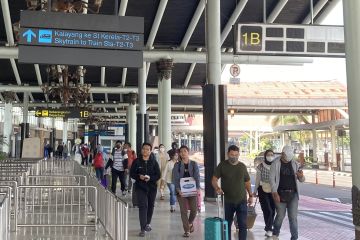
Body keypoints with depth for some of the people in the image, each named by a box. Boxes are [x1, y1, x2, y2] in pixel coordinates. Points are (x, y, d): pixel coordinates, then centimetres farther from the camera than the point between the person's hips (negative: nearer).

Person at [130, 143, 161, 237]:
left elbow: (158, 175, -1)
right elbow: (132, 174, 0)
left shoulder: (154, 162, 1)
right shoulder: (137, 161, -1)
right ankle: (143, 229, -10)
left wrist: (150, 178, -19)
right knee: (142, 206, -11)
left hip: (152, 187, 2)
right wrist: (139, 176, -19)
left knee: (150, 206, 15)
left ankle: (148, 223, 38)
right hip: (140, 187, -2)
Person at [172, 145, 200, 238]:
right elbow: (175, 178, -6)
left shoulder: (194, 164, 3)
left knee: (194, 209, 2)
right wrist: (178, 189, -21)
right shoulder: (177, 165, 2)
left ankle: (190, 223, 33)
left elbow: (197, 177, -5)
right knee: (183, 211, 0)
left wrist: (198, 188, -21)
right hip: (181, 191, -1)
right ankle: (186, 230, 11)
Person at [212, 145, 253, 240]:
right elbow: (214, 179, -3)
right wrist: (217, 188, -22)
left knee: (242, 225, -1)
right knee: (227, 225, 11)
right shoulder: (222, 165, -3)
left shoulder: (242, 166, 5)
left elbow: (247, 182, 16)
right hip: (227, 201, -1)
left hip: (241, 201, 1)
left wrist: (250, 195, 12)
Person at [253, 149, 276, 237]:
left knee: (272, 211, 6)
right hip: (263, 190, -2)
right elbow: (257, 179, 3)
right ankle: (269, 229, 5)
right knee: (267, 211, -9)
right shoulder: (260, 166, -6)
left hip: (273, 191, 2)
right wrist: (255, 191, 9)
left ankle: (268, 229, 23)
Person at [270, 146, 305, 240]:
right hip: (281, 194, -2)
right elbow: (272, 179, -5)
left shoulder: (295, 164, 5)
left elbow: (301, 180, 7)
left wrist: (301, 176, -18)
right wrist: (275, 193, -14)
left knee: (293, 217, 0)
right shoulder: (276, 164, -4)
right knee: (280, 216, 8)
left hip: (293, 194, 2)